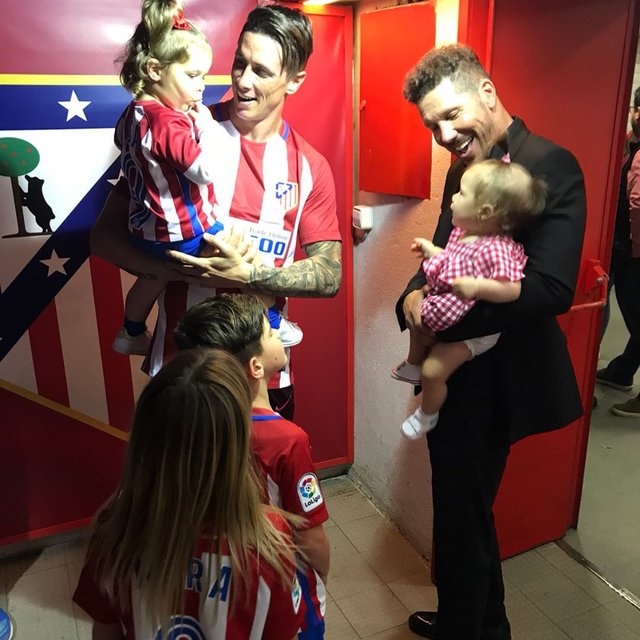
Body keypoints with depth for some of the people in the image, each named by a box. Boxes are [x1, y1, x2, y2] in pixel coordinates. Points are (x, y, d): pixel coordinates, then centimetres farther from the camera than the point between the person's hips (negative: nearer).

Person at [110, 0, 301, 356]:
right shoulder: (168, 123, -27)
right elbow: (208, 171, -31)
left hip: (148, 230, 9)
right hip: (185, 235, -9)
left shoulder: (134, 113, 2)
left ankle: (131, 335, 53)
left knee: (156, 275, 34)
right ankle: (273, 325, 22)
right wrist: (206, 124, -16)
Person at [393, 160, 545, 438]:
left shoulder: (495, 250, -33)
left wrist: (476, 286, -49)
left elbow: (512, 289, -38)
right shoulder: (463, 233, -4)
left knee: (433, 372, -10)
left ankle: (427, 414, 21)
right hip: (445, 312, 10)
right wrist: (431, 250, 13)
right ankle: (413, 365, 54)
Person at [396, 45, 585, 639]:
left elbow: (550, 288, -26)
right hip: (454, 373, 9)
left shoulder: (550, 165, -17)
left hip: (492, 382, -9)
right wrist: (414, 295, -10)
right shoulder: (464, 167, 10)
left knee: (461, 518, 8)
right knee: (466, 511, 24)